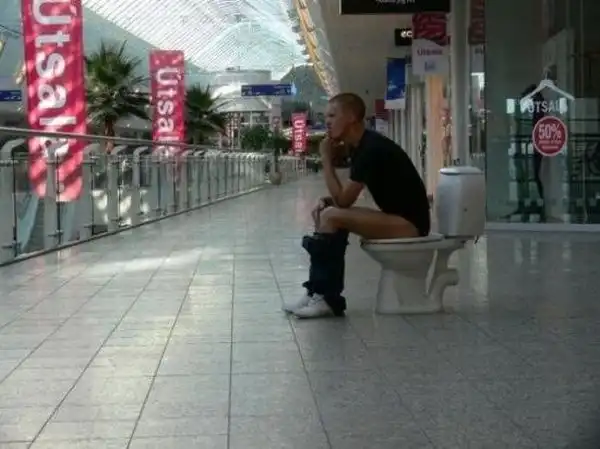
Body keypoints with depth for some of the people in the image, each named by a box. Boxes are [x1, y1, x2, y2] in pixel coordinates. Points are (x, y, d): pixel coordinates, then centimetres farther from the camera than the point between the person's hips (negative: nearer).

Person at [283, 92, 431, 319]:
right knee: (327, 211, 7)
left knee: (331, 216, -20)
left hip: (409, 223, -10)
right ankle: (319, 293, 2)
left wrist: (327, 160, -10)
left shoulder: (371, 149, -19)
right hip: (397, 218, 10)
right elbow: (344, 198, 16)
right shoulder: (360, 146, 11)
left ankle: (326, 297, -11)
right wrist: (327, 201, -5)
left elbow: (343, 200, -19)